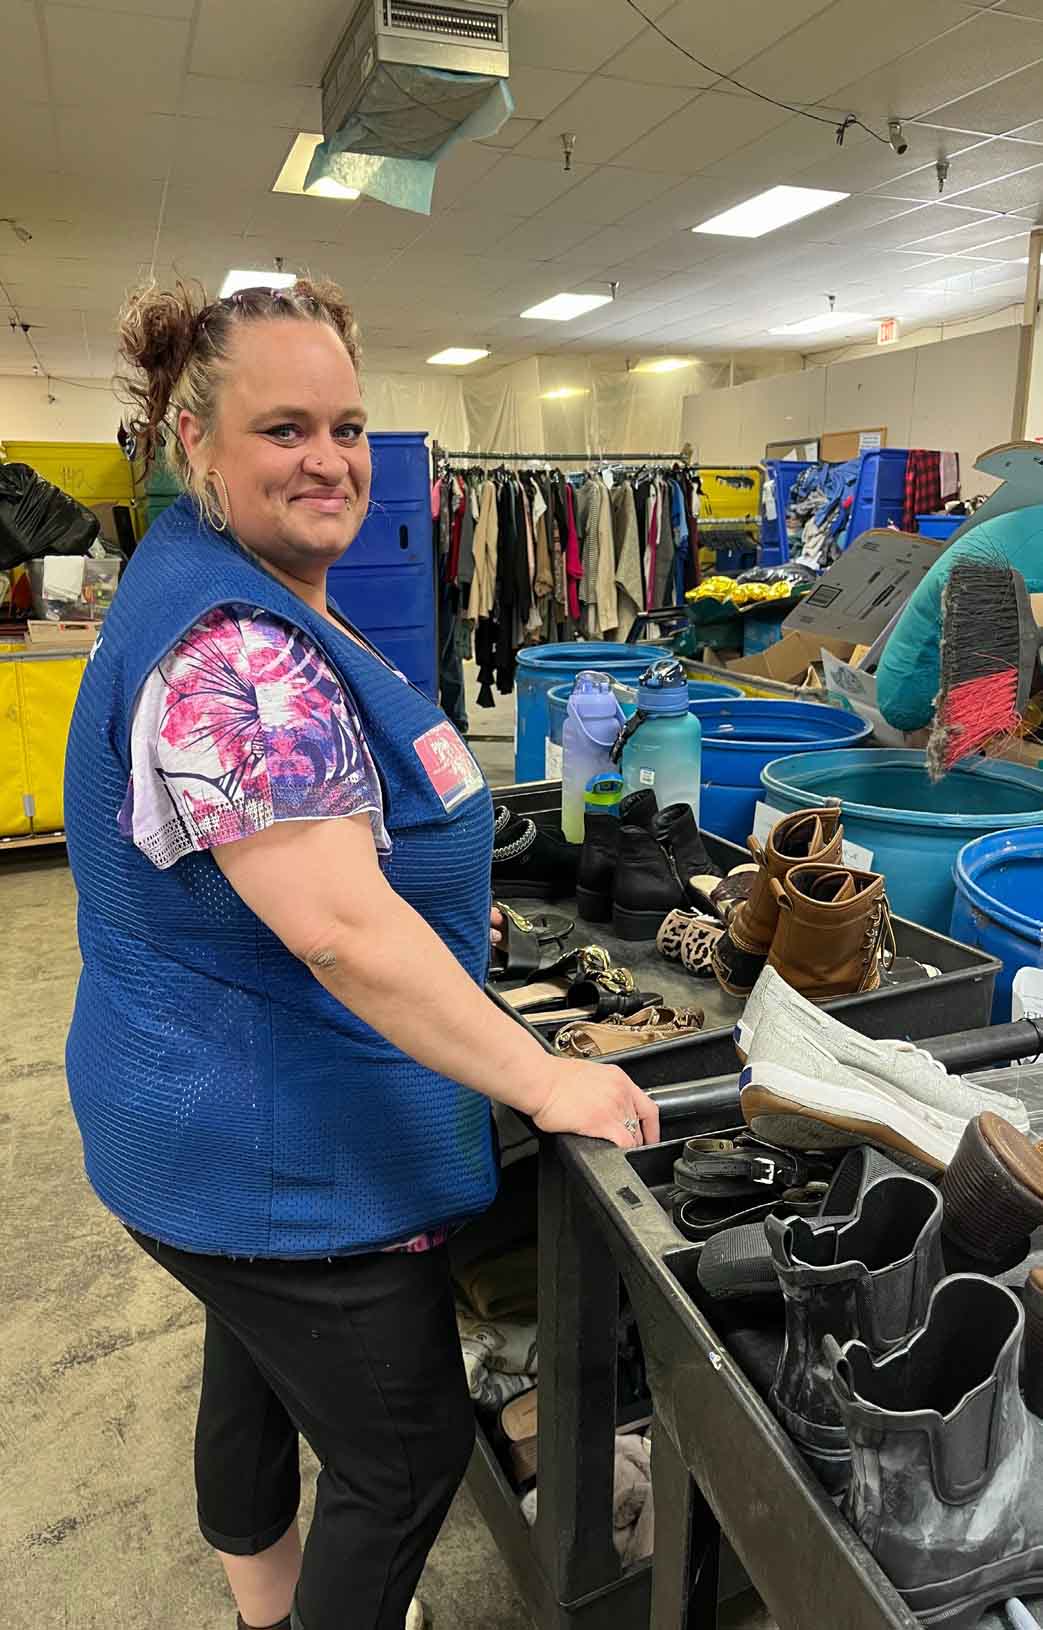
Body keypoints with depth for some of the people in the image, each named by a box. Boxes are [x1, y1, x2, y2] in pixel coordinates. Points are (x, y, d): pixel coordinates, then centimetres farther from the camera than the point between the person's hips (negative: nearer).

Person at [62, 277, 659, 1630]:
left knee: (258, 1362, 30)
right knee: (409, 1454, 10)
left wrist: (429, 905, 20)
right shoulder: (232, 651, -28)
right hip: (284, 1156, -10)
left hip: (229, 1128, 11)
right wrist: (546, 1081, -27)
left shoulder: (250, 601, 6)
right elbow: (341, 928, -34)